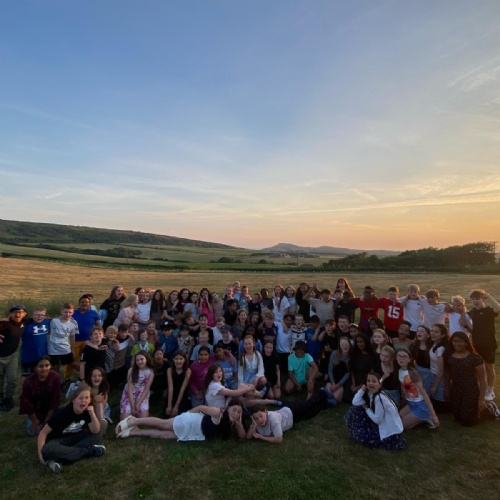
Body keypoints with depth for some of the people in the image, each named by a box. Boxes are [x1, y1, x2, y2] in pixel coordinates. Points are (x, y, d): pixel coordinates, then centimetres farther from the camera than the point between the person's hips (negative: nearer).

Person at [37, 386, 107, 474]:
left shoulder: (87, 411, -11)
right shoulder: (62, 413, -23)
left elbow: (95, 431, -19)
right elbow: (43, 432, -16)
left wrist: (92, 413, -32)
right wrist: (40, 453, -23)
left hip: (75, 439, 5)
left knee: (103, 424, -15)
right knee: (48, 451, -41)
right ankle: (88, 451, -24)